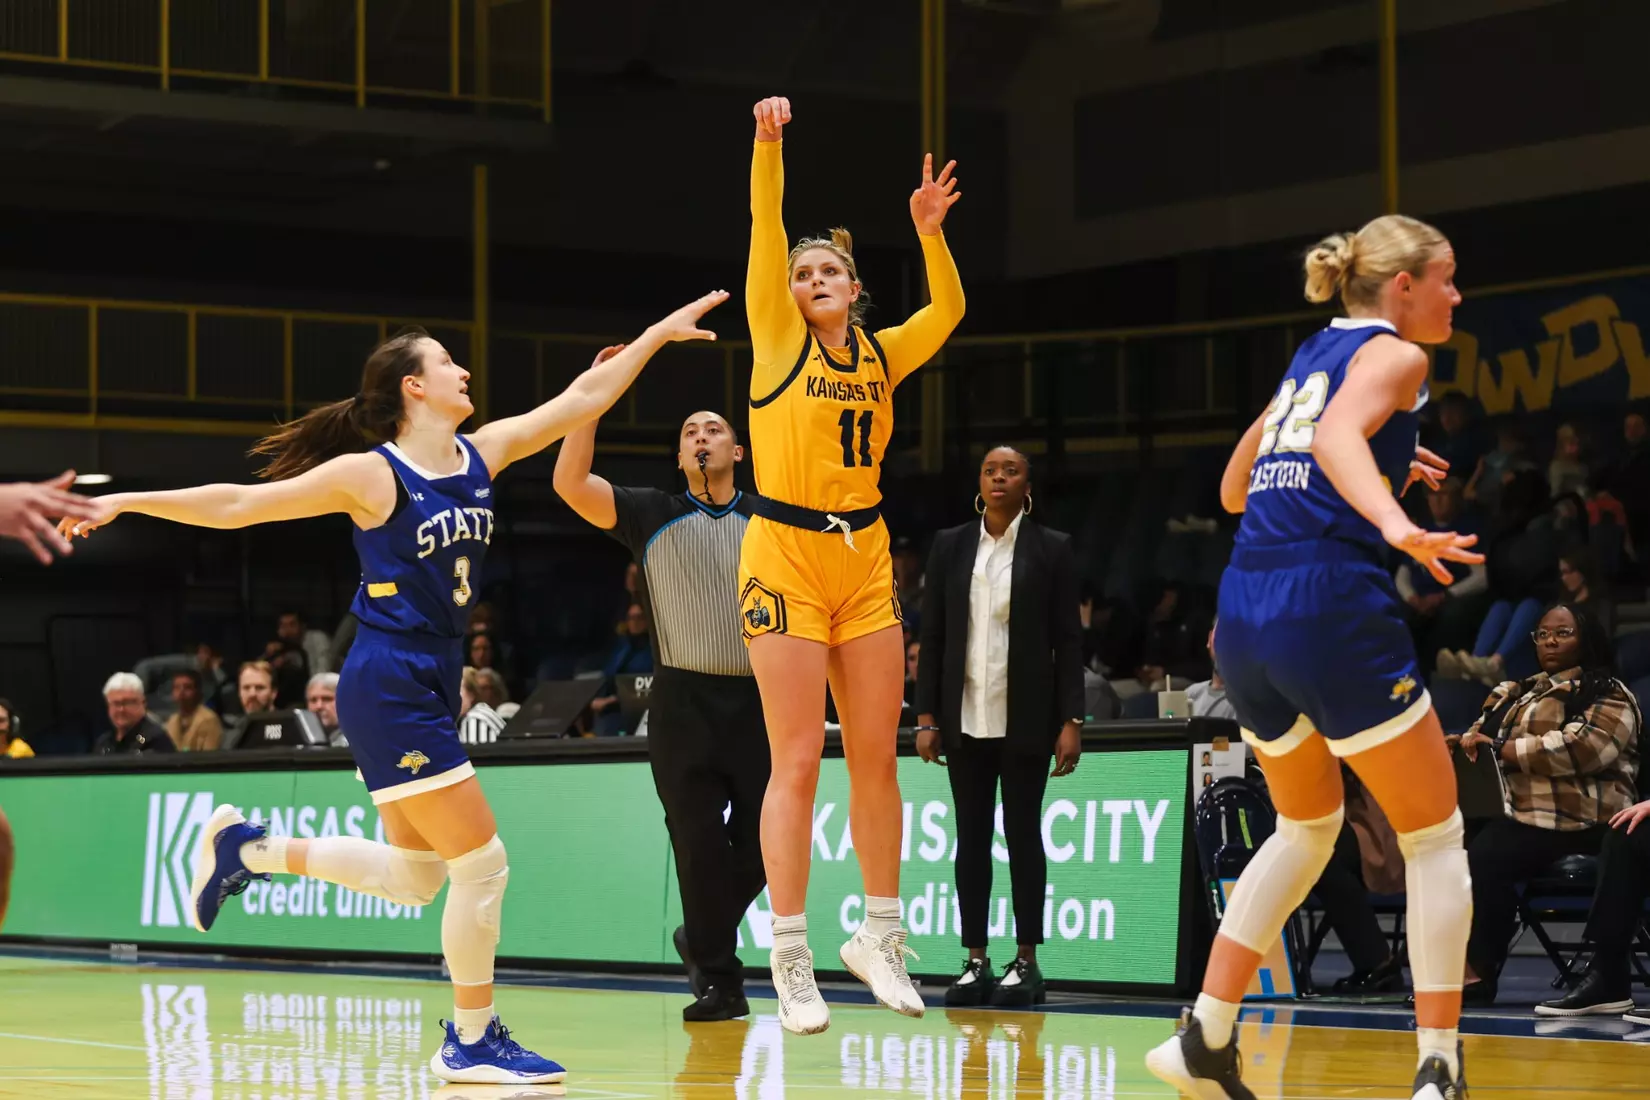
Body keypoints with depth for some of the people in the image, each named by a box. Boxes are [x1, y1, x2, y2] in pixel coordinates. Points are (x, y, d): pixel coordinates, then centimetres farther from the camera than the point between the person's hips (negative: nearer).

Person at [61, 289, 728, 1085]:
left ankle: (249, 849, 28)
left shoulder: (480, 455, 8)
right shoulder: (371, 474, -10)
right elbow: (237, 505, -6)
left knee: (414, 878, 14)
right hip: (388, 685, -9)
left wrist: (658, 334, 10)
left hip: (432, 683, 9)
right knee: (482, 860, -8)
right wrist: (127, 502, -9)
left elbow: (580, 399, 12)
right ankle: (471, 1042, 5)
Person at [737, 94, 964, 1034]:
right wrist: (769, 145, -20)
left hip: (865, 558, 4)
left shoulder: (881, 354, 11)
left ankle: (880, 937, 19)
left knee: (877, 758, 7)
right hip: (786, 557, -4)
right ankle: (792, 961, 0)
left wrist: (930, 234, -13)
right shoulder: (779, 340, 0)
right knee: (798, 762, -5)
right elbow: (766, 233, -10)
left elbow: (948, 311, -1)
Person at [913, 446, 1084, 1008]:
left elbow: (1068, 639, -1)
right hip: (965, 717, 2)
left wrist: (1071, 720, -8)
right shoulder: (950, 546, 7)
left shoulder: (1052, 548, 1)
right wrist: (926, 716, 1)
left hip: (1025, 718, -2)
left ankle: (1026, 961, 6)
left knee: (1023, 832, 1)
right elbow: (932, 635, 7)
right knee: (972, 836, 4)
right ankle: (976, 962, 7)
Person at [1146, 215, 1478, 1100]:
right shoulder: (1392, 354, 0)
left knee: (1307, 827, 25)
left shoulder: (1311, 355, 22)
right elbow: (1338, 434, -22)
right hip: (1332, 604, -8)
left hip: (1244, 617, 8)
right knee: (1434, 835, 5)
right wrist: (1396, 523, -39)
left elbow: (1236, 488, 31)